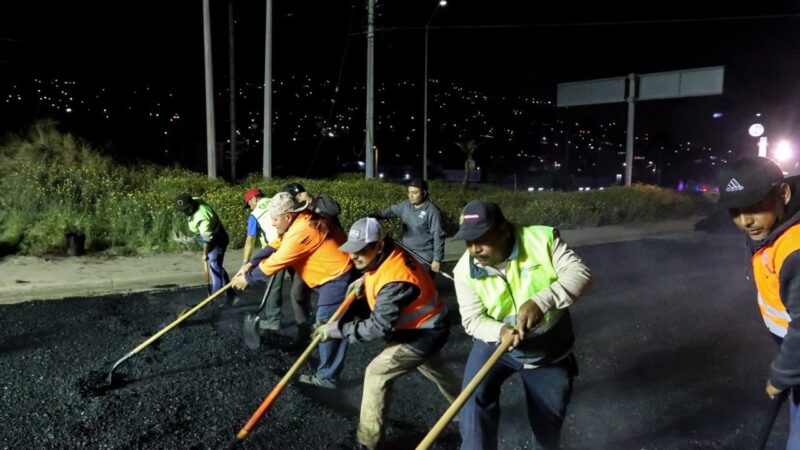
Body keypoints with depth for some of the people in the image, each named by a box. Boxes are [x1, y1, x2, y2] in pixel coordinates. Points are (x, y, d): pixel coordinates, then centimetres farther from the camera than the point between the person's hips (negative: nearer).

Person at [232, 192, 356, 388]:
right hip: (332, 273, 11)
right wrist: (252, 263, 1)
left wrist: (248, 278, -7)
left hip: (337, 278, -11)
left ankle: (326, 376, 5)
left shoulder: (301, 232, -28)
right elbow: (275, 245, 11)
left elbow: (275, 263, -20)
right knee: (328, 324, 19)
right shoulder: (300, 221, 4)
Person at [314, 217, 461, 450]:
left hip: (424, 333, -10)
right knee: (436, 371, 30)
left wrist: (337, 329, -30)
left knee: (377, 372, -12)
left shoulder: (395, 280, -36)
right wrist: (365, 281, -4)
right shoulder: (388, 256, -10)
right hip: (424, 326, 10)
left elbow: (379, 327, -35)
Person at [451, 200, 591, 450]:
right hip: (496, 343, 1)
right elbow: (472, 319, -14)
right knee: (476, 398, -22)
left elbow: (580, 274, -27)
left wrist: (541, 301, -42)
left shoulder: (542, 238, -23)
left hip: (549, 351, 0)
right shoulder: (465, 270, -17)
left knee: (548, 421, 17)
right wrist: (500, 331, -36)